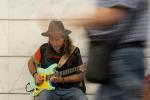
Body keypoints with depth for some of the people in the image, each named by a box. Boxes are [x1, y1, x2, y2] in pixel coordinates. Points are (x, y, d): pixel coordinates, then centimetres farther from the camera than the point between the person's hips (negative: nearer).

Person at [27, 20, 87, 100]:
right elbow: (31, 62, 21)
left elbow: (80, 75, -1)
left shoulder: (74, 52, -3)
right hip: (49, 88, 1)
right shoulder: (43, 50, 2)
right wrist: (35, 74, 1)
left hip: (70, 88, 0)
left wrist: (62, 79, -15)